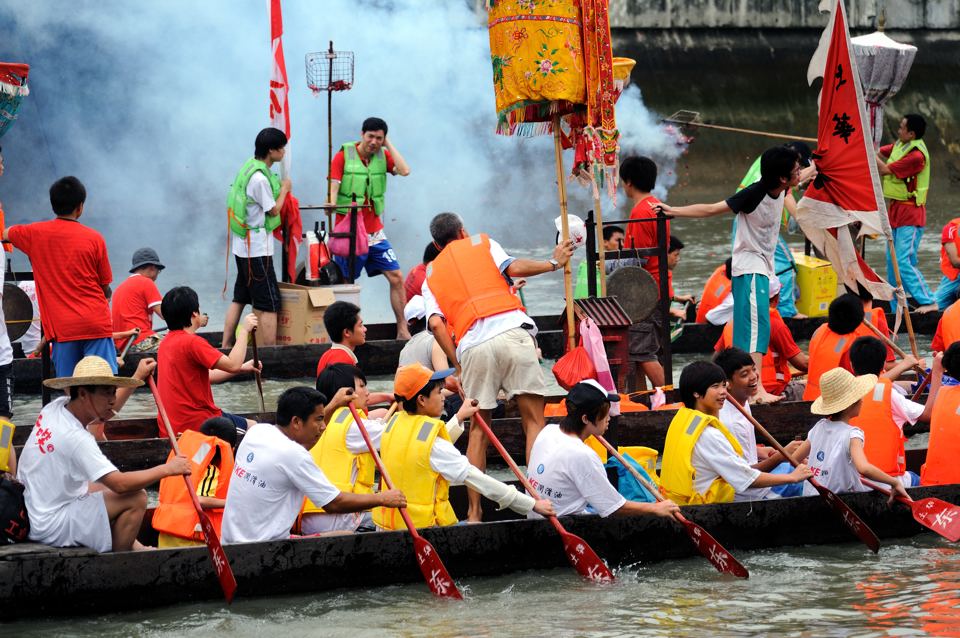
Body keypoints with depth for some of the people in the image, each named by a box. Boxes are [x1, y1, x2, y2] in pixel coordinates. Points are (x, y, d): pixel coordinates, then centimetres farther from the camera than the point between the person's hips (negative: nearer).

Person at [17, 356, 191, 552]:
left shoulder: (55, 408, 0)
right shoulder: (75, 437, -26)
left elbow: (107, 410, 20)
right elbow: (120, 483, -27)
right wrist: (167, 469, -17)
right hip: (52, 527, -10)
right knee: (136, 498, -12)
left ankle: (131, 547, 32)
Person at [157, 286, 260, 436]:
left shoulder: (167, 342, 11)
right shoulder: (192, 342, -18)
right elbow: (232, 365, -21)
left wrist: (242, 368, 13)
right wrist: (244, 330, -11)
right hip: (197, 423, -9)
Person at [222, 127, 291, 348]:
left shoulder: (249, 167, 7)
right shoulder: (260, 179, -22)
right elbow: (273, 210, -12)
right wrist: (284, 189, 1)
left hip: (243, 245, 10)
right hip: (257, 248, -10)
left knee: (240, 298, 16)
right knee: (268, 304, -6)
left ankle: (225, 347, 18)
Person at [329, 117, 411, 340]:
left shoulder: (383, 156, 6)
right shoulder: (344, 155, -4)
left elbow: (405, 171, -10)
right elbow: (333, 186, -10)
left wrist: (388, 145, -6)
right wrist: (331, 205, -28)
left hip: (375, 231, 4)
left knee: (396, 277, 1)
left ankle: (402, 331, 7)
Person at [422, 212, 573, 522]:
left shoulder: (431, 275, 24)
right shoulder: (481, 243, 20)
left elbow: (436, 323, 6)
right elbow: (513, 267, 1)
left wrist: (458, 365, 8)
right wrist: (553, 263, 14)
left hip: (472, 345, 2)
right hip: (512, 331, -2)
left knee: (478, 431, 11)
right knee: (534, 419, -1)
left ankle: (474, 512, 7)